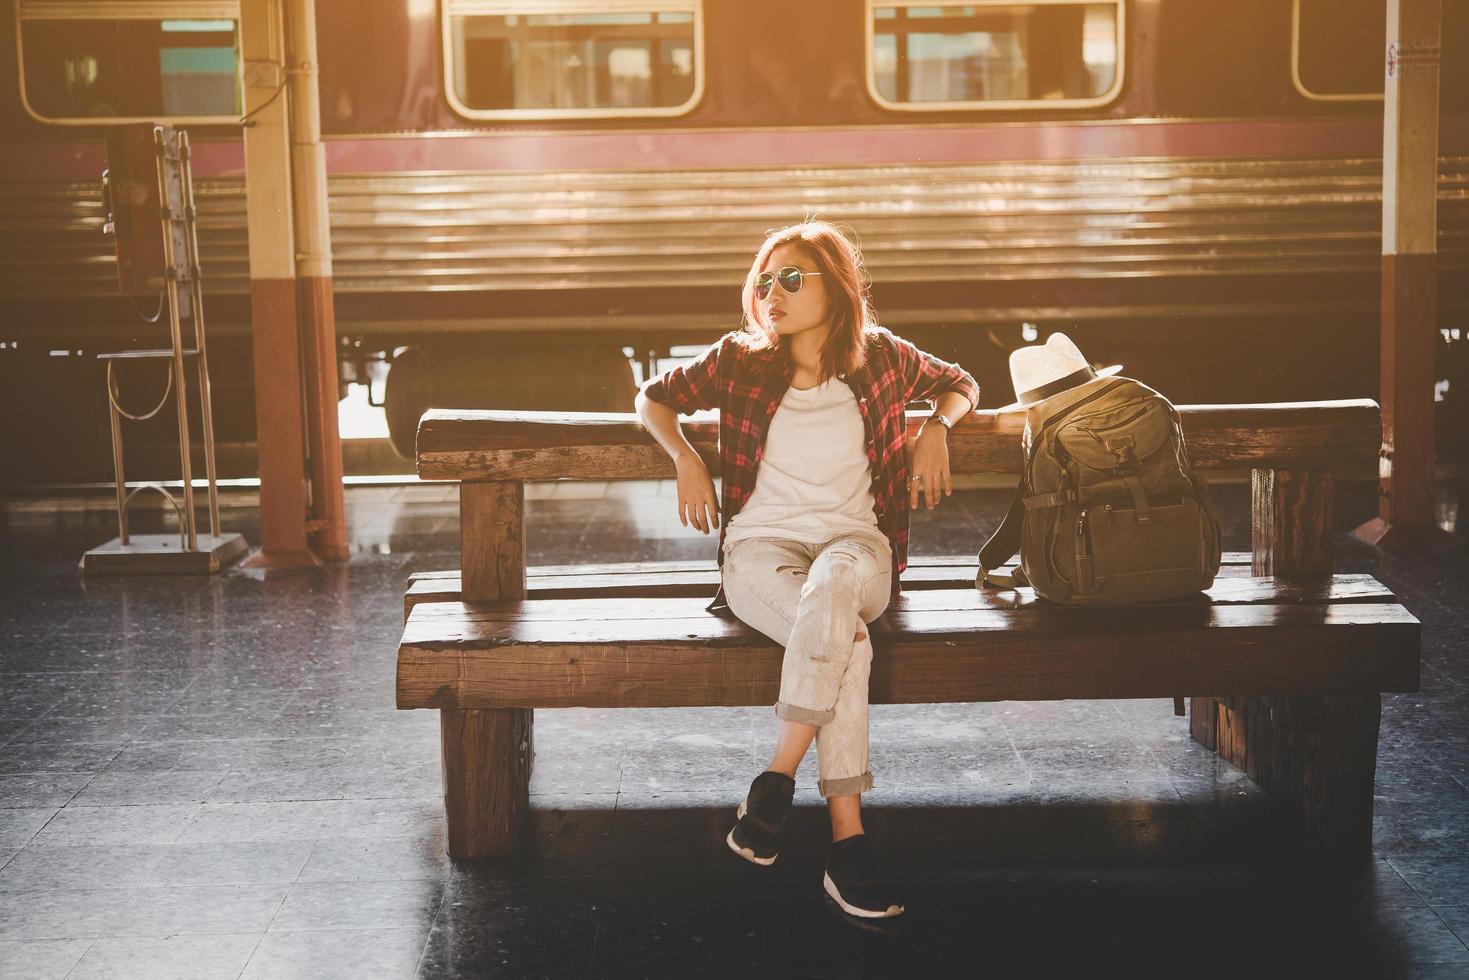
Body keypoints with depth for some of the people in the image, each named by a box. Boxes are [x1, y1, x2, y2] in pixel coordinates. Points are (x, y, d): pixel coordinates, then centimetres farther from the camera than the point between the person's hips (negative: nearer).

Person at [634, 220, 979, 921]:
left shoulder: (879, 357, 7)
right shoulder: (740, 361, 6)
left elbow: (959, 384, 25)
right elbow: (655, 397, 20)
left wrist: (937, 427, 4)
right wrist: (684, 456, 2)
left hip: (855, 541, 1)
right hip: (761, 546, 0)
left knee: (831, 586, -40)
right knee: (847, 639, -35)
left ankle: (775, 783, -36)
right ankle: (847, 840, -36)